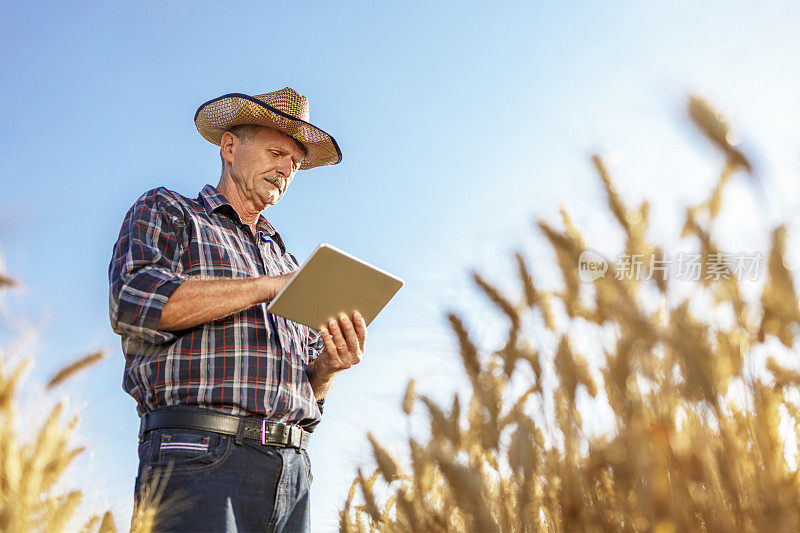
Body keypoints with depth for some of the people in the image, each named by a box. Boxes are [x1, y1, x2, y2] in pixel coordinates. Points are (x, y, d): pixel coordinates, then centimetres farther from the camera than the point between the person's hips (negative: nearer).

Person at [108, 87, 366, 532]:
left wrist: (330, 365, 0)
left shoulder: (288, 264, 27)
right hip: (198, 459, -5)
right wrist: (267, 287, -9)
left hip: (293, 468, 5)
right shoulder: (165, 212, 13)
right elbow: (133, 301, -9)